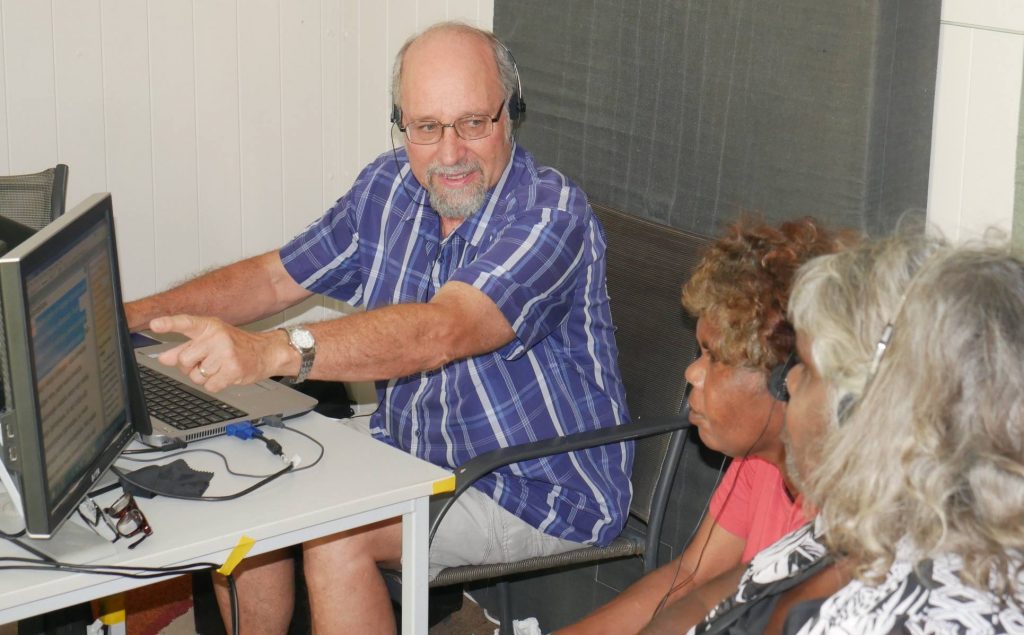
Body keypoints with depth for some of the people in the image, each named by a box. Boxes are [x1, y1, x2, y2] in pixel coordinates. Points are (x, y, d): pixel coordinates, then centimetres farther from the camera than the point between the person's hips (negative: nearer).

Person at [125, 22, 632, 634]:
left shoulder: (549, 212, -24)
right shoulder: (389, 188, 0)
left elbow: (438, 334, -39)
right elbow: (277, 276, 10)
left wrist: (273, 351, -53)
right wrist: (135, 315, -3)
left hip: (541, 492, -8)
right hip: (411, 449, 8)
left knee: (334, 531, -25)